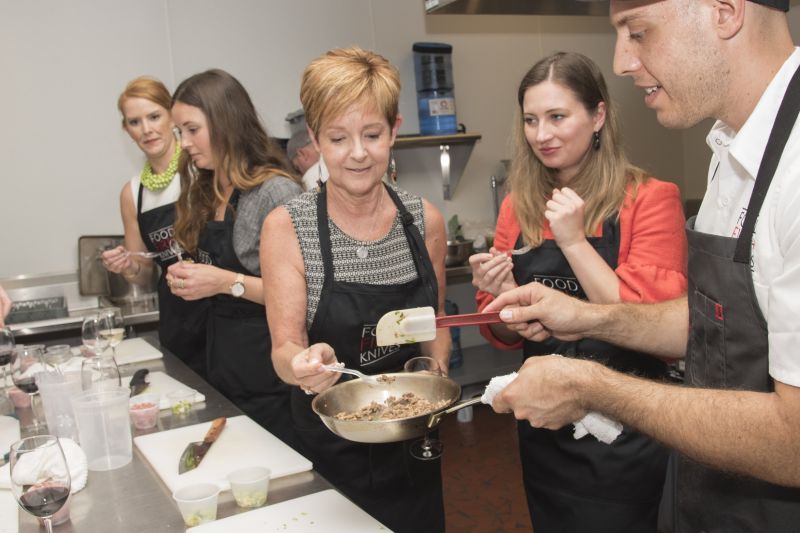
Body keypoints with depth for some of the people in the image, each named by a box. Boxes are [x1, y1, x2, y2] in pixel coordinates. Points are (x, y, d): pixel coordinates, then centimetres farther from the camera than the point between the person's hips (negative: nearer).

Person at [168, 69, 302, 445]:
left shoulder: (276, 191, -15)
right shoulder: (207, 193, 10)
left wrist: (228, 282, -22)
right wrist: (187, 278, 1)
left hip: (265, 372, -7)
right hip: (220, 361, 8)